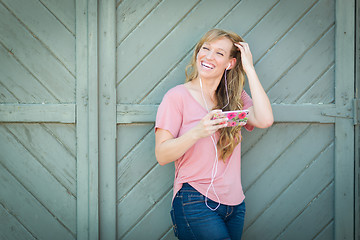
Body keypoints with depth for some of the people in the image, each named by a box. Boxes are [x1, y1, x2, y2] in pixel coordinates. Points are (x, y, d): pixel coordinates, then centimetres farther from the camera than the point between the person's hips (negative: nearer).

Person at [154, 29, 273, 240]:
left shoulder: (235, 98, 10)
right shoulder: (177, 96, -3)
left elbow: (265, 120, -10)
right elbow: (162, 155, -9)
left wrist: (249, 68, -4)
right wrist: (197, 132, -26)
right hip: (195, 203, -5)